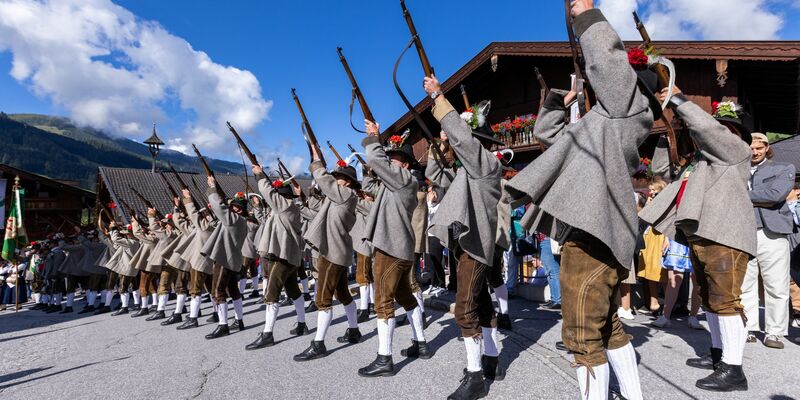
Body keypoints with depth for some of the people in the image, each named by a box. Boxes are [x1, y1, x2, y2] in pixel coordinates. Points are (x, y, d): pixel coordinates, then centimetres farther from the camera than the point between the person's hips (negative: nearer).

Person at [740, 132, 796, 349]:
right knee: (744, 287, 3)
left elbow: (776, 194, -8)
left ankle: (773, 332, 10)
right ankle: (748, 330, 12)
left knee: (777, 288, 0)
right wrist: (760, 201, -6)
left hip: (772, 234, -1)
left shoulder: (784, 169, 10)